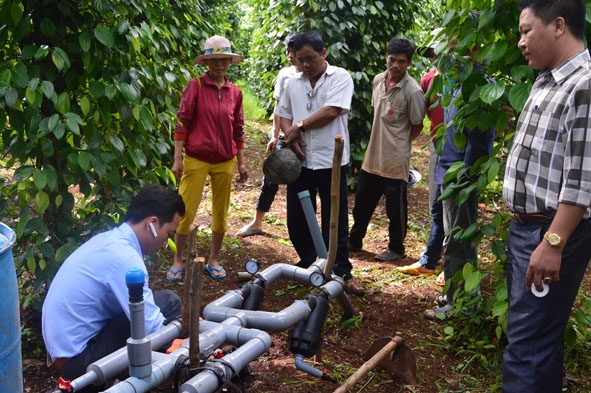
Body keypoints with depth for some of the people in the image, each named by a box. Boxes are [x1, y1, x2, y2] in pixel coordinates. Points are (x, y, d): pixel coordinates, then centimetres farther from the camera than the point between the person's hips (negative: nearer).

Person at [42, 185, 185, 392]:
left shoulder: (110, 239, 6)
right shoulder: (124, 257, -23)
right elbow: (152, 328, -23)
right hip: (77, 358, -9)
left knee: (156, 309, 15)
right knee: (167, 302, -13)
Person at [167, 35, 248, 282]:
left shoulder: (235, 93, 6)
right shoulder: (195, 86, -5)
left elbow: (238, 130, 12)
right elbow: (183, 122, -6)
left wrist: (241, 163, 13)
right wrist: (177, 158, -11)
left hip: (225, 162, 4)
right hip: (196, 159, -4)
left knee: (220, 213, 10)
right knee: (186, 211, -1)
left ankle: (213, 260, 25)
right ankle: (178, 260, 16)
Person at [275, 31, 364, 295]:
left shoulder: (340, 77, -4)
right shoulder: (293, 83, 11)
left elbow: (332, 111, -16)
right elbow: (282, 114, 13)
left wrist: (299, 126, -9)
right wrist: (290, 135, -8)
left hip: (331, 162, -5)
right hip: (300, 162, 5)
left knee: (335, 221, 3)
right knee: (296, 220, 12)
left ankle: (342, 273, 15)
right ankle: (308, 263, 32)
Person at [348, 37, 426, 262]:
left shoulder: (412, 91, -18)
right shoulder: (378, 80, 3)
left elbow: (417, 126, -8)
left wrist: (399, 142, 1)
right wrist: (382, 139, 14)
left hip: (395, 159, -7)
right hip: (372, 156, 7)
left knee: (395, 207, 7)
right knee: (362, 201, 18)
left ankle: (396, 248, 25)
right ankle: (354, 241, 34)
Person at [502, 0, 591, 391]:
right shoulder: (546, 82, 13)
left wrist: (553, 244, -24)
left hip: (552, 233, -10)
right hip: (525, 227, 10)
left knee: (528, 343, -5)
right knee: (539, 332, 19)